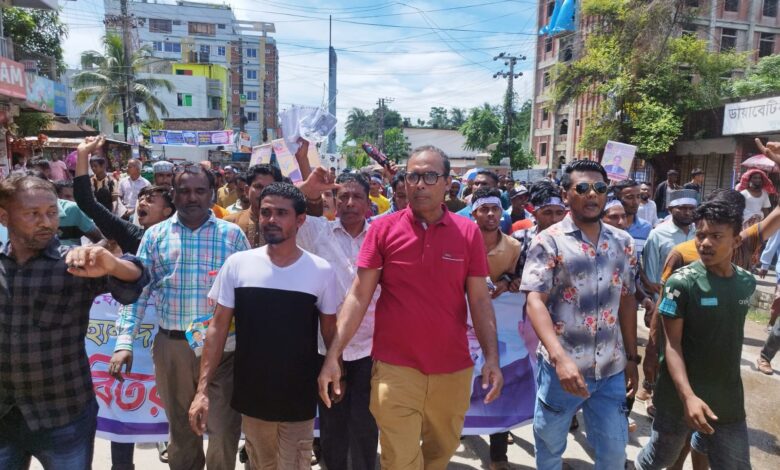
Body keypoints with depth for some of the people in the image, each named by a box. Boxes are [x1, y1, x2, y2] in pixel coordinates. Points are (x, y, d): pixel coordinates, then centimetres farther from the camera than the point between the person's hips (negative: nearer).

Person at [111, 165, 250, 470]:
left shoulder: (232, 234, 0)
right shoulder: (155, 235, 4)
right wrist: (124, 341, -5)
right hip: (172, 345, 2)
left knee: (224, 427, 5)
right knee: (180, 426, 19)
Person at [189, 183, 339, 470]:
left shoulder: (320, 271, -7)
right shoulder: (237, 264, -6)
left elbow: (330, 330, 3)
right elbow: (218, 328, -2)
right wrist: (203, 389, -6)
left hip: (299, 399, -1)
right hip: (251, 395, 2)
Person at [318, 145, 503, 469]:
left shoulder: (468, 232, -1)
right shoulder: (383, 229, -6)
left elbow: (479, 299, 1)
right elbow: (359, 296, -6)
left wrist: (492, 357, -8)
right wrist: (333, 355, -11)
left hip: (454, 369, 3)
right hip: (395, 367, -2)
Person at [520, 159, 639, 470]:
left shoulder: (623, 243, 5)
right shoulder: (549, 241, -10)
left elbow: (627, 301, 12)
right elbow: (534, 301, -19)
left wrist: (632, 357, 11)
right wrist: (560, 357, -31)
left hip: (611, 369, 4)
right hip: (561, 366, -3)